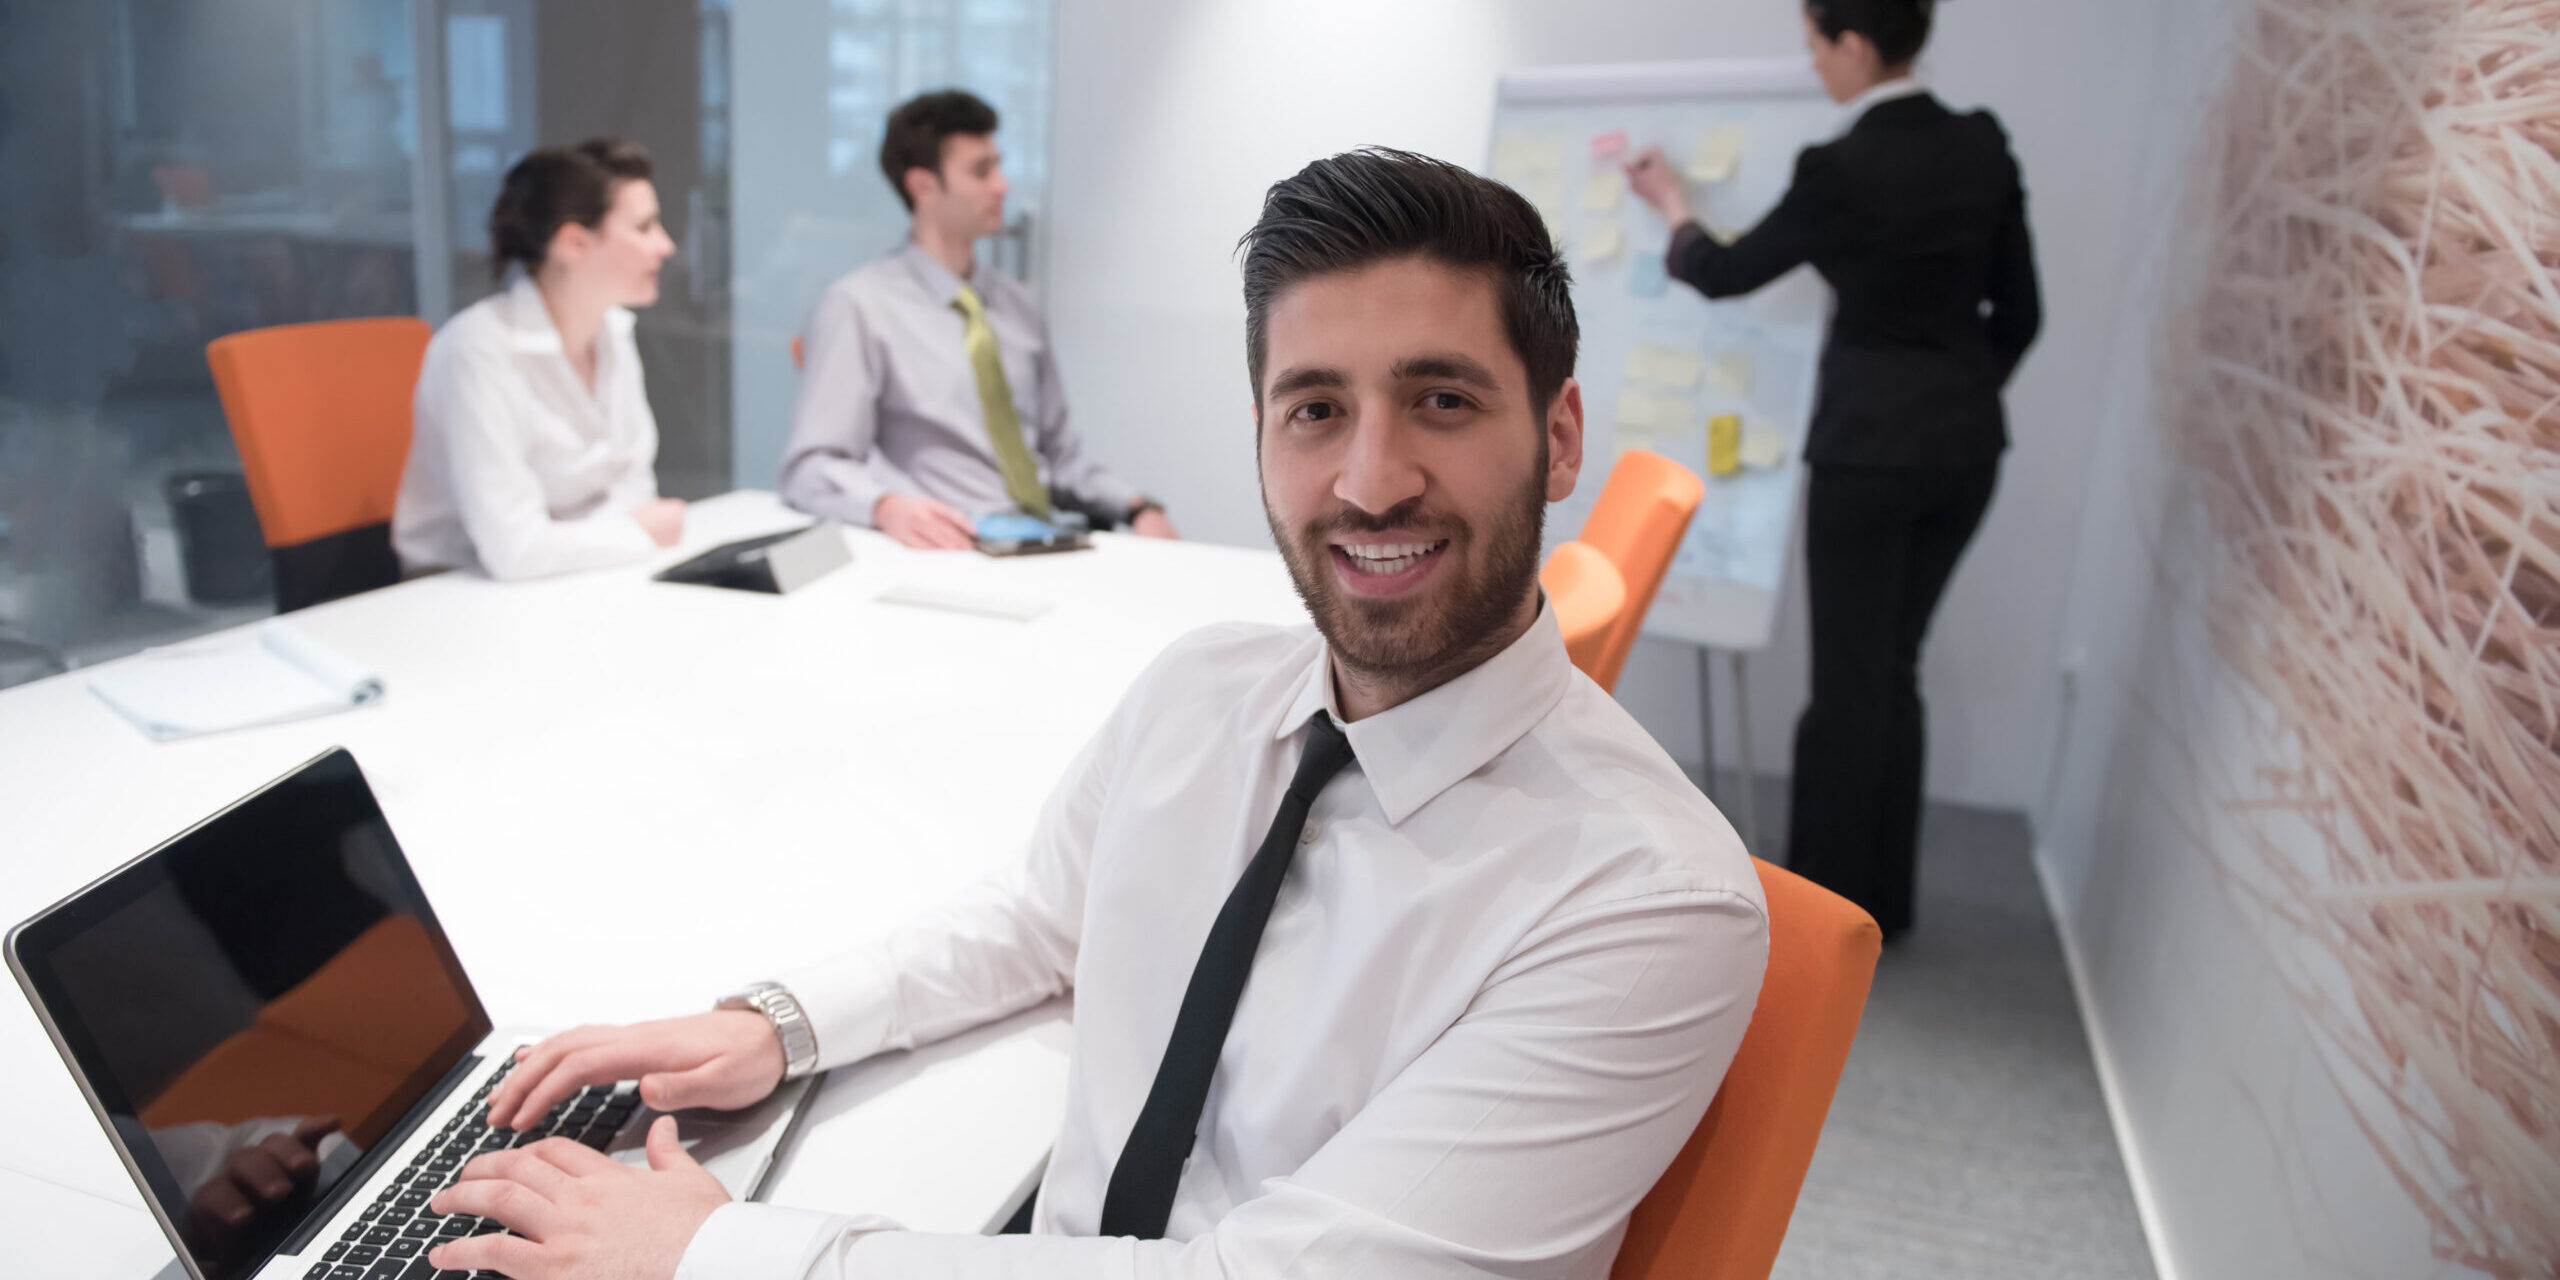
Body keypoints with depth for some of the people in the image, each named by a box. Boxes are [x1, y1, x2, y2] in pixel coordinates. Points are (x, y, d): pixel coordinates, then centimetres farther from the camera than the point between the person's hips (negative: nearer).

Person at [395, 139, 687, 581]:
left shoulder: (613, 330, 2)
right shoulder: (479, 350, -20)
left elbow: (632, 479, 7)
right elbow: (514, 550, -26)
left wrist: (570, 545, -13)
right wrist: (643, 534, -12)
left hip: (576, 579, 7)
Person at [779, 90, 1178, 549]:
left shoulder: (1016, 306, 18)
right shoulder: (858, 306, -1)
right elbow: (812, 467, -9)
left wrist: (1139, 508, 2)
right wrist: (889, 506, -30)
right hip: (954, 553, -3)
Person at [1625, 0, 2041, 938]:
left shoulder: (1841, 169, -15)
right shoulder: (1983, 147, 3)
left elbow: (1722, 274, 0)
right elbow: (2018, 309, 9)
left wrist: (1672, 206, 18)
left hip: (1870, 448, -7)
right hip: (1966, 443, 7)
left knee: (1848, 683, 4)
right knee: (1893, 669, 17)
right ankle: (1882, 896, 29)